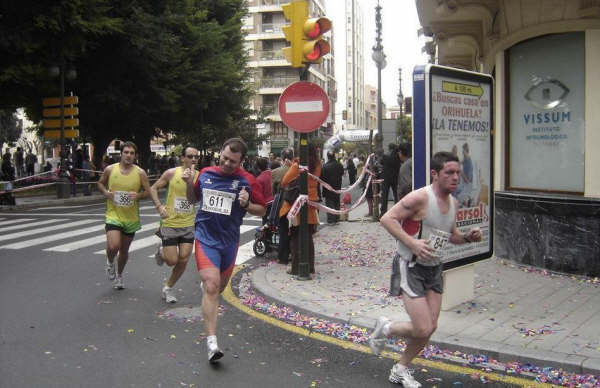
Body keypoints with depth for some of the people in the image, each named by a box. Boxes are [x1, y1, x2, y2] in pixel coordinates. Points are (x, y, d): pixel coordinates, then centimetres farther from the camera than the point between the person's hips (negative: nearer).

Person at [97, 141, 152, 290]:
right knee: (113, 246, -21)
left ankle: (119, 275, 40)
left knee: (124, 250, 14)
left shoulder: (140, 173, -4)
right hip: (113, 215, -1)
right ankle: (110, 262, 16)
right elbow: (100, 183, 14)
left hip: (131, 218, 1)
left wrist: (138, 195, -18)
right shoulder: (110, 170, -3)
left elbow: (148, 191, 3)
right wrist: (105, 192, -7)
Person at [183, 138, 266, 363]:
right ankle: (211, 342, -17)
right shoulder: (205, 173, 1)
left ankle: (205, 282, 58)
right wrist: (189, 184, -4)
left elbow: (262, 210, 0)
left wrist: (247, 204, -19)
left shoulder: (246, 181, -5)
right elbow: (193, 199, 16)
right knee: (212, 286, -17)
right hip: (205, 237, -1)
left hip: (229, 241, 2)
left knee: (220, 286, 20)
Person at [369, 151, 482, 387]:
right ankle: (385, 328, 20)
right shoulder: (421, 197, -20)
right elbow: (387, 219, -22)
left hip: (434, 269, 8)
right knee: (423, 329, -11)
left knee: (430, 327, 8)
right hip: (412, 268, -8)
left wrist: (468, 237, -1)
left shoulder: (453, 202, 6)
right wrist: (412, 243, -30)